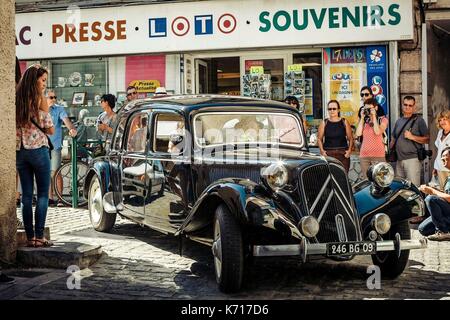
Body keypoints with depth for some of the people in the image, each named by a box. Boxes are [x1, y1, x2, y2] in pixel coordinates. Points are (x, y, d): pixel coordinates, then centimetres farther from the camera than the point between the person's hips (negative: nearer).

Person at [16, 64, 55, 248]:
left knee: (26, 196, 8)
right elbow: (50, 130, -3)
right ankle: (39, 237, -2)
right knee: (43, 194, 2)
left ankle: (30, 237, 8)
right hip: (38, 150, -5)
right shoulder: (40, 99, -9)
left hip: (20, 151, 5)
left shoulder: (16, 99, 4)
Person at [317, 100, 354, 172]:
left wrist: (349, 150, -3)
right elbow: (319, 139, 10)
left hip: (343, 153, 0)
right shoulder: (324, 123, 7)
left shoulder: (344, 122, 8)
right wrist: (322, 150, -3)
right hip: (328, 153, 0)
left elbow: (350, 138, 10)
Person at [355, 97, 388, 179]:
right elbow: (358, 133, 0)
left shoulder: (383, 119, 5)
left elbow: (378, 132, -13)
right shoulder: (364, 120, 14)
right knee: (365, 179, 4)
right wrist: (362, 118, 1)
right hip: (364, 155, 4)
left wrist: (374, 116, -7)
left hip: (378, 155, -4)